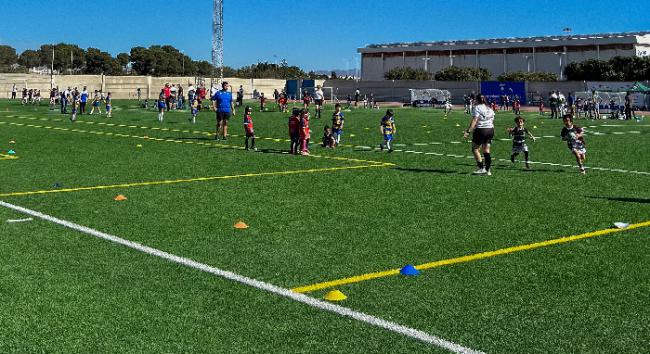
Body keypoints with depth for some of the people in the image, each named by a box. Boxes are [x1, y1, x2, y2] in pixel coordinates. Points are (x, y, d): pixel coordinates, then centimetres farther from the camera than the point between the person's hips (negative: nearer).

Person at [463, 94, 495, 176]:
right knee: (486, 150, 10)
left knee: (475, 149, 4)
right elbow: (492, 122, 15)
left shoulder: (477, 108, -7)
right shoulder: (490, 109, 14)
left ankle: (481, 168, -2)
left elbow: (474, 121, -17)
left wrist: (468, 131, -21)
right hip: (490, 129, 7)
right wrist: (491, 133, 25)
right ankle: (487, 170, 8)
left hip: (480, 130, -7)